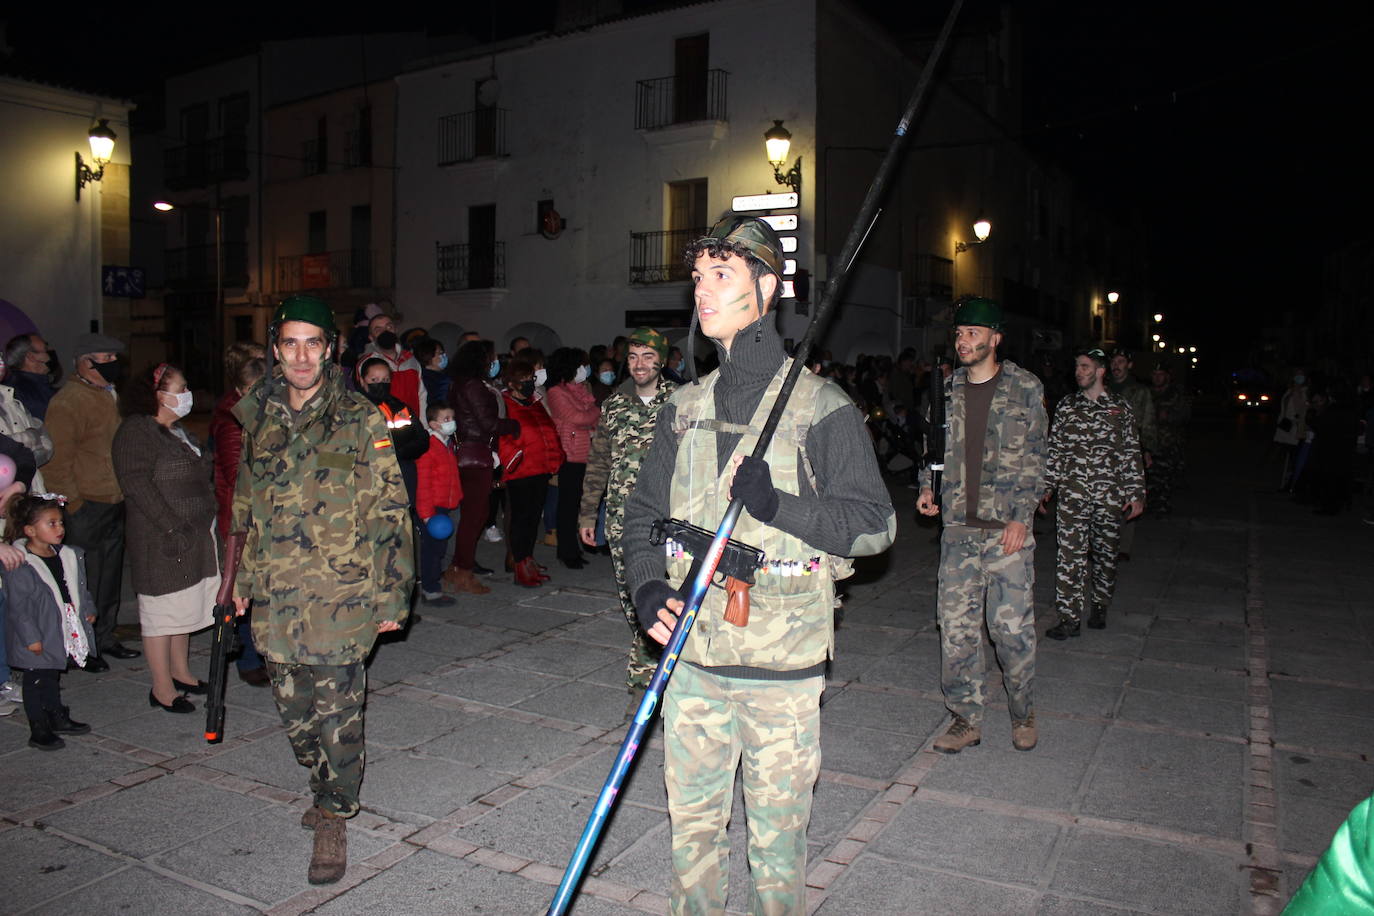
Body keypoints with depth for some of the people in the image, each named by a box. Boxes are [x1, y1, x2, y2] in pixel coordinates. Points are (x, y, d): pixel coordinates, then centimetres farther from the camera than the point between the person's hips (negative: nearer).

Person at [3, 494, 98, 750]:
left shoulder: (69, 556, 3)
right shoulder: (19, 566, -20)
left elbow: (80, 587, 17)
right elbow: (18, 606, -19)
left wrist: (88, 610, 10)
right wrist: (31, 637, -20)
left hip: (62, 633, 7)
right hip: (38, 641, -7)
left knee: (53, 677, 21)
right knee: (35, 681, 4)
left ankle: (58, 718, 33)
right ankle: (39, 731, 13)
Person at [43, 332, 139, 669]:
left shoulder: (108, 396, 14)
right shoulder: (67, 402, -15)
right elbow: (56, 461, -18)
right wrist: (73, 504, -17)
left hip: (115, 504, 9)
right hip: (87, 507, -9)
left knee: (111, 577, 17)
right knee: (87, 581, -1)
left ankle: (105, 638, 30)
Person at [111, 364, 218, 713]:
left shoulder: (177, 431, 16)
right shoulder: (136, 431, -13)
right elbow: (137, 484, -22)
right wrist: (172, 527, -24)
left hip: (193, 536, 9)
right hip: (162, 541, -9)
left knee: (184, 606, 17)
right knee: (162, 610, -2)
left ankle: (180, 671, 29)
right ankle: (162, 688, 6)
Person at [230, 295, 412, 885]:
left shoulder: (360, 420, -5)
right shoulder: (258, 419, 10)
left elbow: (390, 512, -5)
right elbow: (246, 508, 21)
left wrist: (392, 594, -8)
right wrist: (243, 580, 20)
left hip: (340, 598, -5)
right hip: (274, 601, 5)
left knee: (337, 713, 0)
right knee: (294, 712, 15)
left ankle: (333, 817, 17)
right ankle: (329, 790, 37)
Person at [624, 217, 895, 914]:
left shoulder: (820, 408, -7)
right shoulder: (685, 409, 8)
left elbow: (876, 522, -7)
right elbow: (642, 511, 13)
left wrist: (779, 504, -21)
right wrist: (647, 586, -6)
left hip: (781, 664, -4)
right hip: (692, 655, 4)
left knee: (775, 836, 9)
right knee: (691, 824, 17)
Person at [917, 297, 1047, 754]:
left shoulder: (1024, 388, 0)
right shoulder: (948, 388, 10)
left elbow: (1033, 458, -1)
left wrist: (1021, 516, -9)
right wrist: (927, 486, 4)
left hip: (1007, 529, -3)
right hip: (958, 527, 3)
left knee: (1011, 626, 0)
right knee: (955, 627, 3)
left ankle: (1022, 712, 23)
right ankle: (965, 717, 17)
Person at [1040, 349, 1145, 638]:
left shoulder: (1120, 408, 6)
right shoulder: (1067, 406, 9)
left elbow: (1131, 453, 6)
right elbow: (1054, 449, 12)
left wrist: (1136, 493, 1)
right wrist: (1046, 485, 7)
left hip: (1109, 494, 0)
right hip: (1072, 492, 0)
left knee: (1105, 552, 9)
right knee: (1070, 554, -6)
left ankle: (1100, 607, 29)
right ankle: (1069, 618, -3)